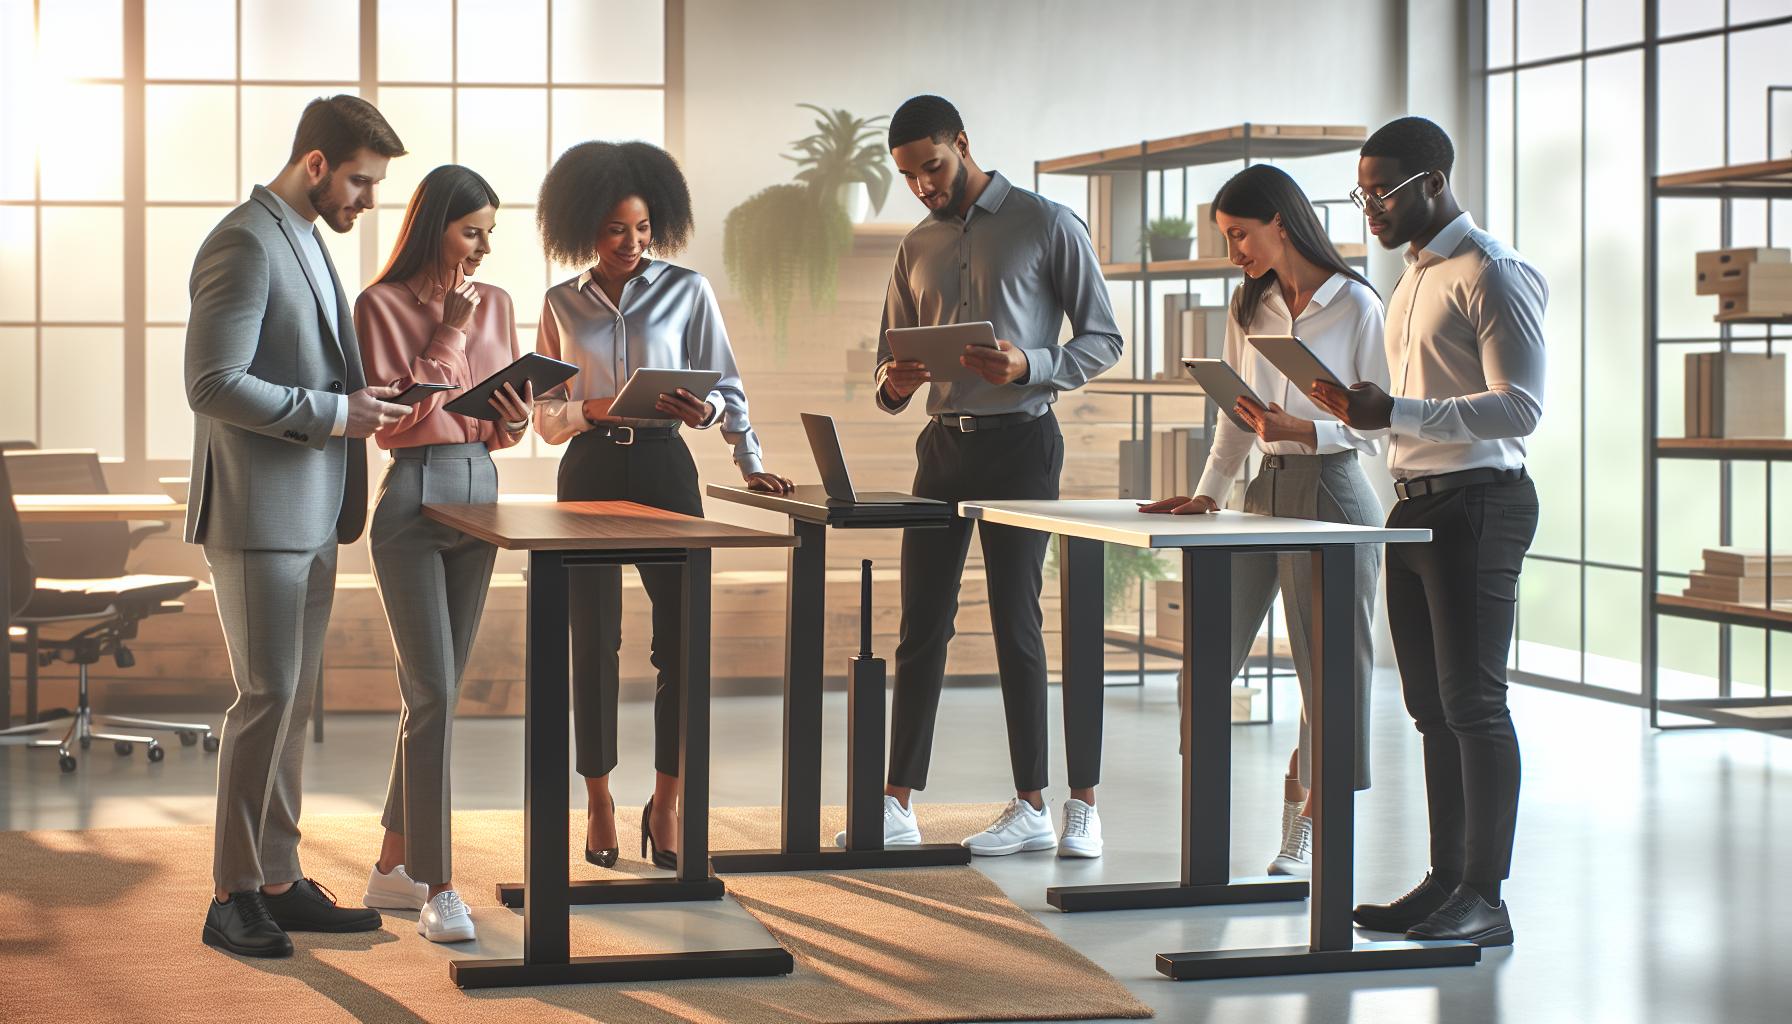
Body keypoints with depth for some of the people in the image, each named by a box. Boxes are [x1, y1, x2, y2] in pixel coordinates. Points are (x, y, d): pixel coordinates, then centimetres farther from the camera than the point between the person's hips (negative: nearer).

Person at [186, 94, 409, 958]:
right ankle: (232, 896, 0)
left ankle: (278, 880, 16)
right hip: (258, 511, -10)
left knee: (293, 700, 11)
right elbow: (213, 385, -22)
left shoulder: (303, 239, 16)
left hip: (310, 510, 10)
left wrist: (362, 399, 8)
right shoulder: (244, 245, -15)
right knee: (266, 696, -7)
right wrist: (334, 413, -19)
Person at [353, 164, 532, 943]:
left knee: (435, 690, 10)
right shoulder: (382, 305, -6)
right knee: (432, 693, -11)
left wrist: (512, 422, -5)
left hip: (480, 487, 6)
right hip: (414, 494, -6)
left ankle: (392, 868, 20)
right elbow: (394, 418, -12)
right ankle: (437, 888, -10)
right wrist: (449, 335, -13)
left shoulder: (495, 304, 11)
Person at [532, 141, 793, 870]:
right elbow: (546, 413, 8)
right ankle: (599, 802, 12)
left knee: (683, 637, -6)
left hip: (664, 466, -1)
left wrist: (749, 461, -6)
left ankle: (666, 803, 5)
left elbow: (725, 385, 7)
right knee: (593, 640, 1)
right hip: (589, 472, 1)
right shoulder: (562, 304, 7)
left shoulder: (687, 291, 3)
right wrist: (589, 411, -13)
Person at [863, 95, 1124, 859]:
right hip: (943, 443, 5)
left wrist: (1030, 365, -21)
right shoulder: (918, 248, 14)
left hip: (1019, 441, -5)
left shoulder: (1046, 225, -3)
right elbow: (891, 353, 18)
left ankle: (1058, 805, 3)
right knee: (921, 626, 4)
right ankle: (896, 804, 7)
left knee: (1016, 623, -5)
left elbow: (1103, 339, -4)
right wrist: (893, 384, -7)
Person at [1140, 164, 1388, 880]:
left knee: (1328, 664, 1)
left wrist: (1301, 430, -20)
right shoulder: (1248, 307, 13)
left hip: (1333, 492, -6)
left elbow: (1377, 428, -6)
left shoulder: (1355, 305, -5)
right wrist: (1207, 494, 5)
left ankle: (1306, 827, 13)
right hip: (1266, 491, 6)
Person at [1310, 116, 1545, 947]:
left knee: (1472, 700, -8)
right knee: (1431, 707, 10)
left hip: (1475, 504, -9)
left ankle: (1484, 896, -4)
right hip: (1415, 503, 9)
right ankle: (1445, 881, 16)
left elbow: (1518, 407, -19)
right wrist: (1362, 408, 4)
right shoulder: (1414, 276, 18)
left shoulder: (1492, 273, -11)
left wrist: (1396, 413, -25)